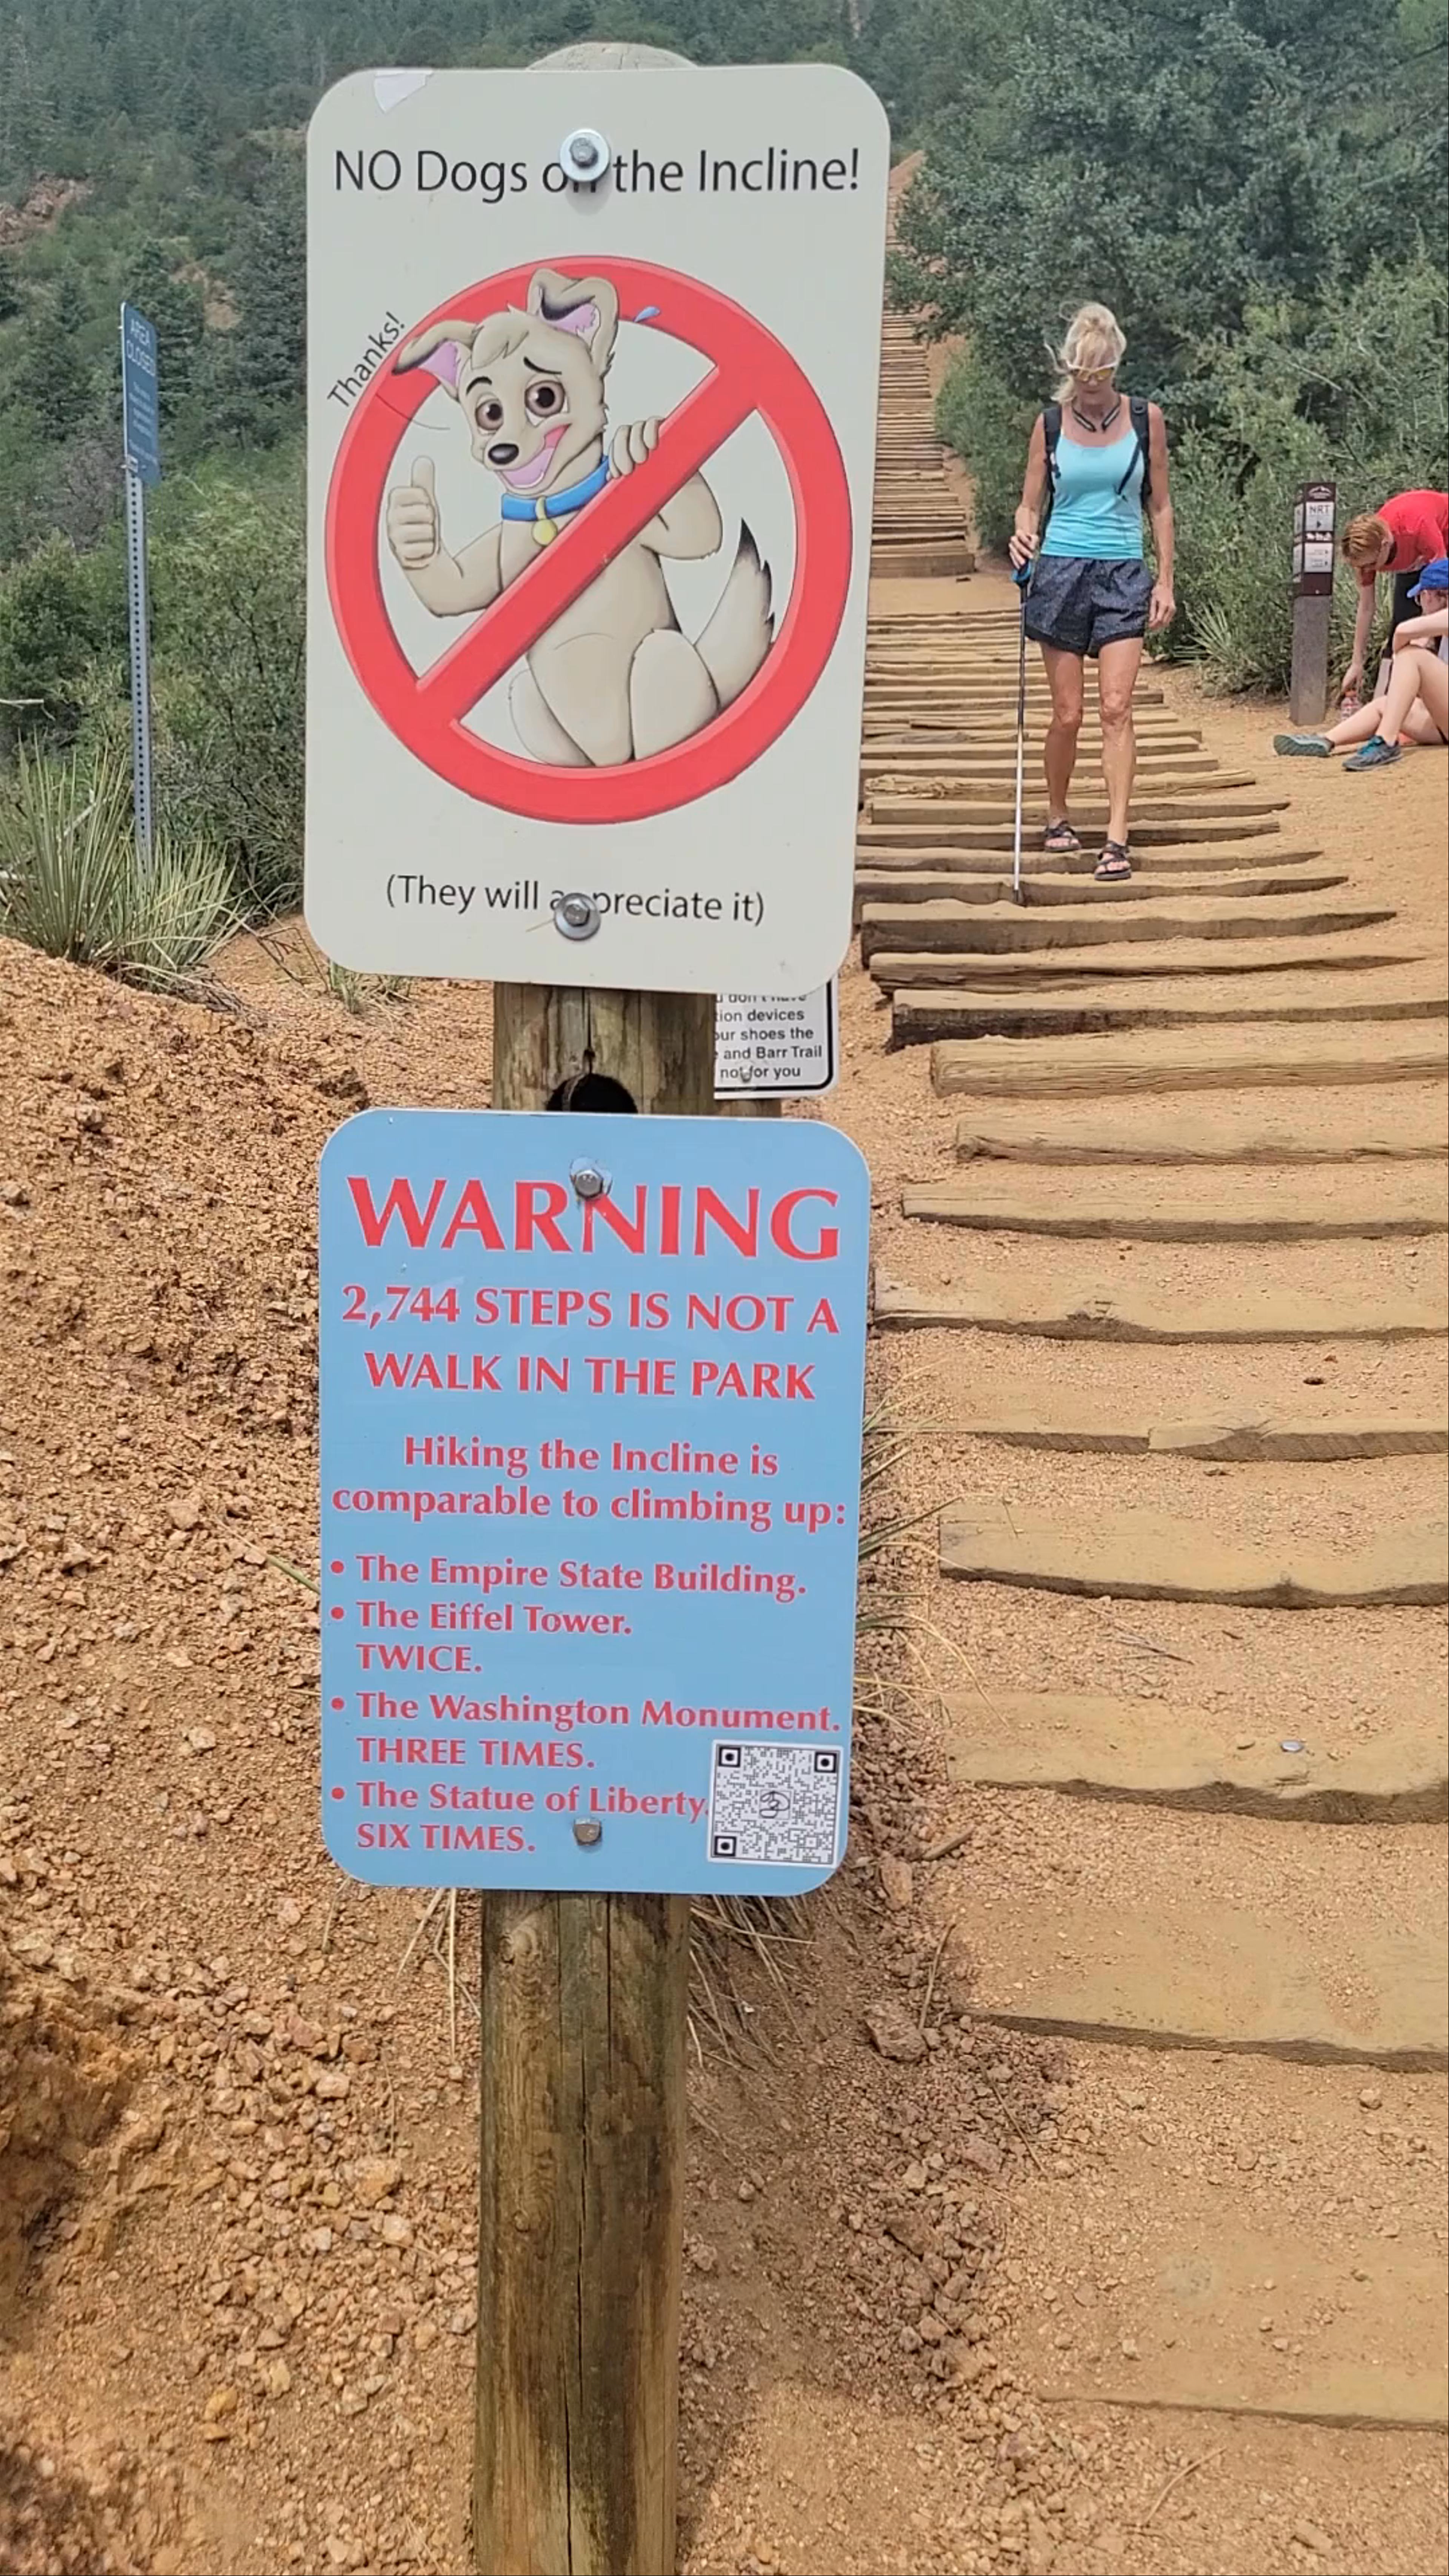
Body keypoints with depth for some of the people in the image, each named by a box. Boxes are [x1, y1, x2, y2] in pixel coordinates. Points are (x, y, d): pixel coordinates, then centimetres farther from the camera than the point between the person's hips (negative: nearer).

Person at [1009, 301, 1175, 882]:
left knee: (1116, 708, -11)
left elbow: (1160, 506, 8)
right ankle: (1057, 818, 24)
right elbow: (1030, 504, 6)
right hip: (1062, 572, 0)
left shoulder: (1145, 419, 3)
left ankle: (1117, 839, -13)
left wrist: (1165, 581, 2)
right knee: (1068, 714, 2)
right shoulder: (1050, 423, 2)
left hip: (1123, 574, 0)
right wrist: (1025, 536, -16)